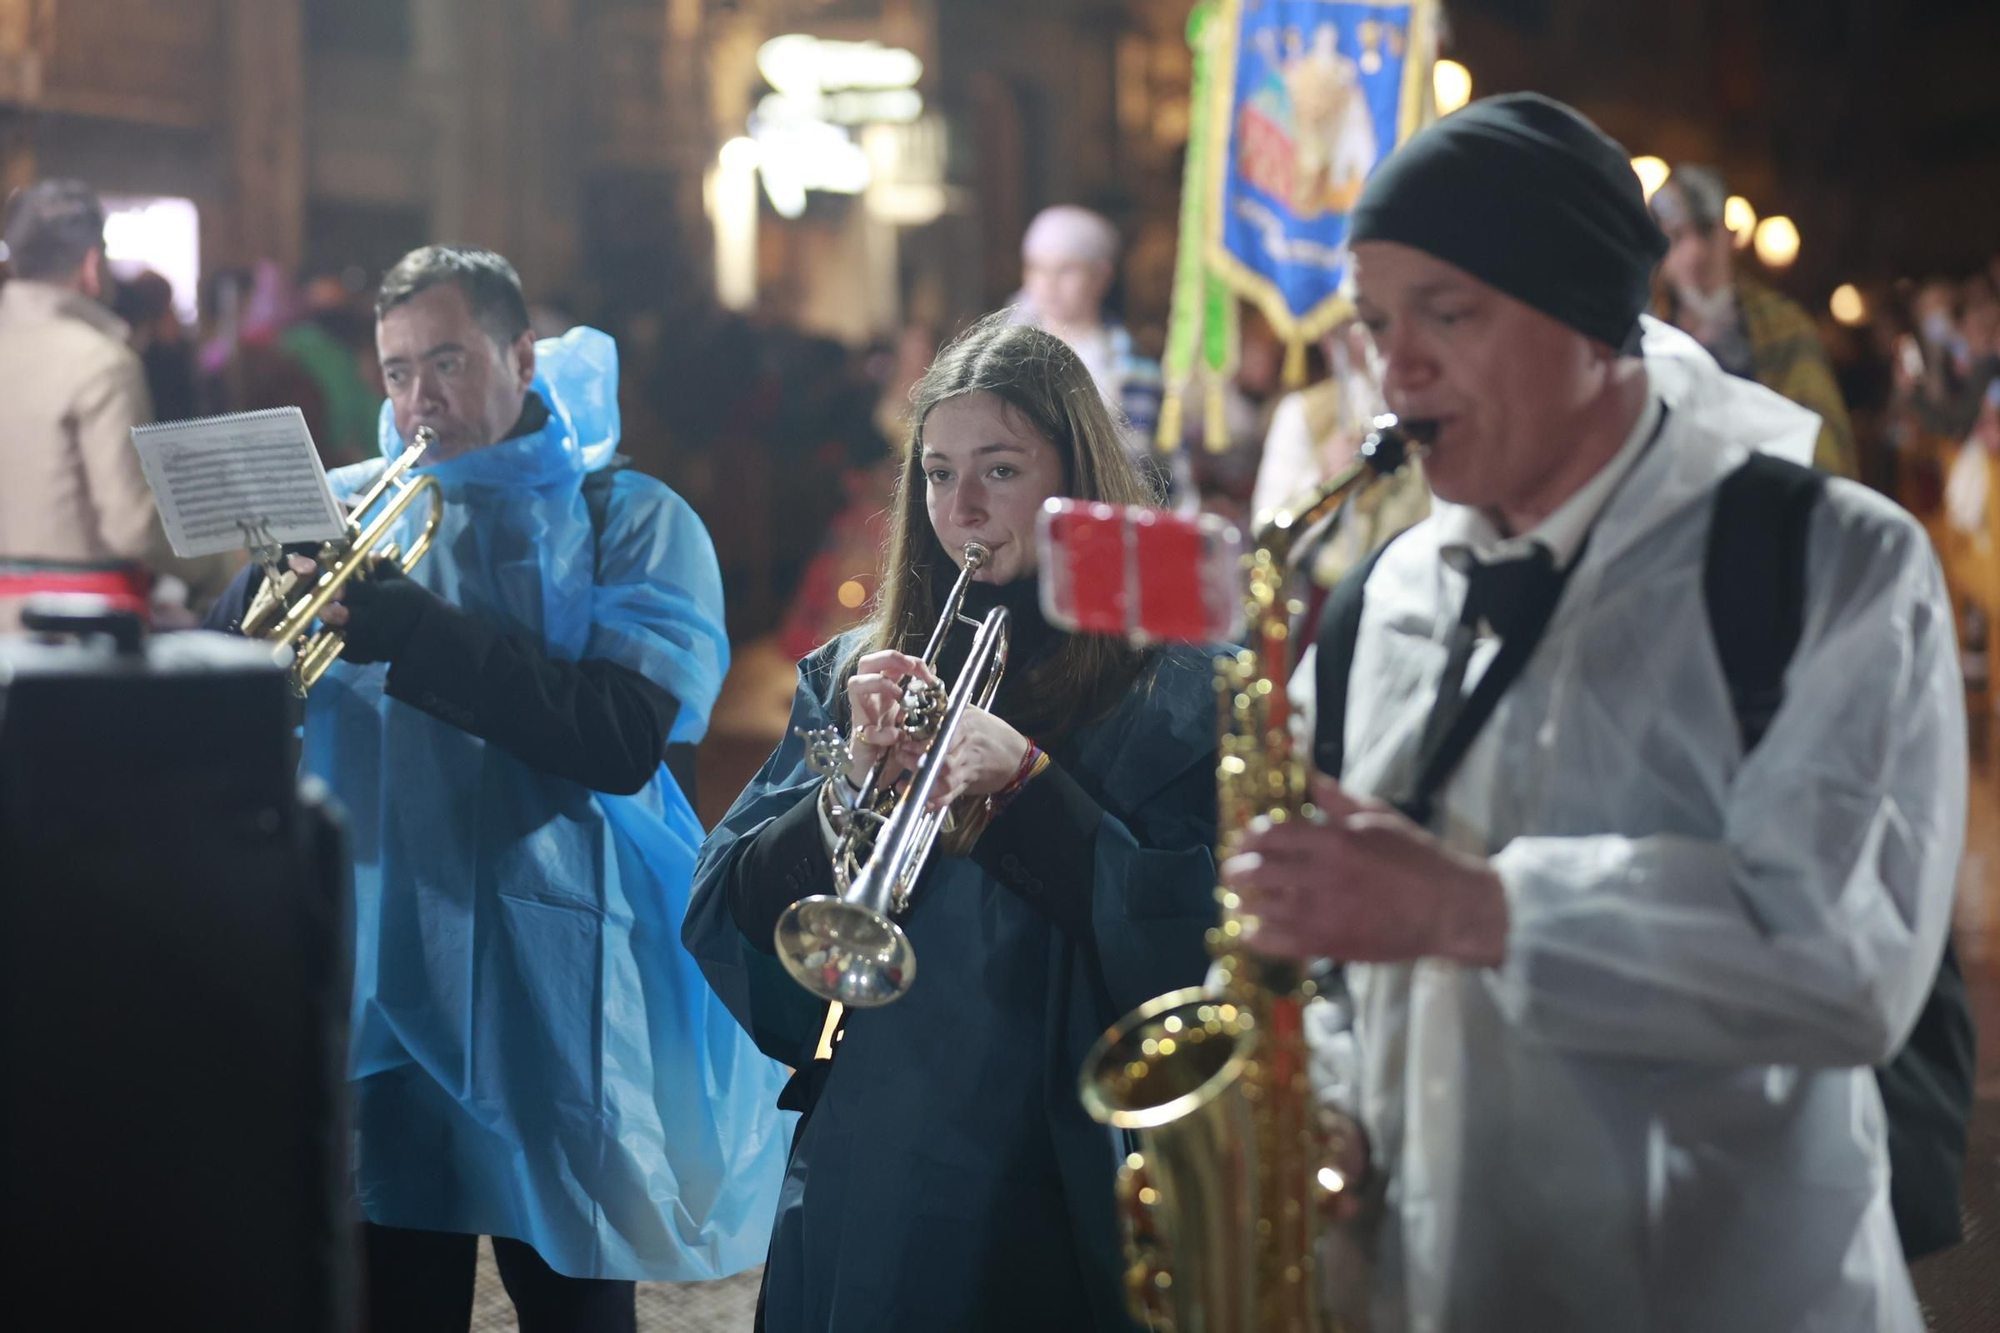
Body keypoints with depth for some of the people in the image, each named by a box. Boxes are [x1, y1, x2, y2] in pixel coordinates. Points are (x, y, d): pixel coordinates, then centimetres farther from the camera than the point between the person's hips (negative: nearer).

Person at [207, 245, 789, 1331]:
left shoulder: (631, 520, 0)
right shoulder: (347, 506, 10)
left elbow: (627, 738, -15)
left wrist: (420, 634, -21)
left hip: (555, 995, -3)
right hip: (377, 986, 3)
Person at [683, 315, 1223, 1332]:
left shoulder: (1171, 684, -3)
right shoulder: (849, 674, 9)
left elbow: (1186, 943, -14)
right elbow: (720, 921, 1)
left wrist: (1023, 777, -22)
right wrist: (848, 795, -15)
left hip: (1068, 1200, -3)